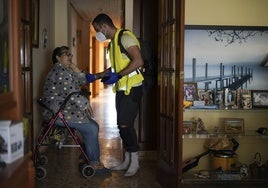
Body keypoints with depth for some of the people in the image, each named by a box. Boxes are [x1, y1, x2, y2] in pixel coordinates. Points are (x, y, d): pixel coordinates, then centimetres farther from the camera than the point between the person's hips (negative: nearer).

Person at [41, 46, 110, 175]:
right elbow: (71, 94, -22)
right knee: (91, 129, -15)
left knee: (94, 125, 8)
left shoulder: (66, 70, 18)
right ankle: (94, 164, -3)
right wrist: (85, 103, -9)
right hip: (57, 112, -11)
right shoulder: (60, 71, -16)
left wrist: (76, 71, 2)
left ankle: (87, 157, 15)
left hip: (64, 109, 11)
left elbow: (80, 82, 16)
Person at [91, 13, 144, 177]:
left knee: (125, 124, -9)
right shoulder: (113, 42, 17)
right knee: (123, 125, 9)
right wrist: (96, 76, 19)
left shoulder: (125, 37, -13)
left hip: (132, 88, -9)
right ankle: (128, 160, 19)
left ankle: (135, 161, 5)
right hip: (121, 89, 9)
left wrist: (118, 76, -23)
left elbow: (138, 61, -23)